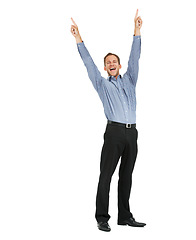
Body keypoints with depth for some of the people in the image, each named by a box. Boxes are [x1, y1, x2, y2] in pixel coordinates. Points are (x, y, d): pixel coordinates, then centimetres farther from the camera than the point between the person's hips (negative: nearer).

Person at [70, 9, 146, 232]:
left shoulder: (129, 81, 20)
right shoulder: (102, 84, 12)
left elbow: (134, 58, 16)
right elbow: (88, 63, 8)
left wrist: (137, 30, 12)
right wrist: (78, 39, 3)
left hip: (131, 132, 4)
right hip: (114, 132, -3)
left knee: (126, 176, 9)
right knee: (106, 175, -5)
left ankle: (125, 217, 16)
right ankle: (102, 218, -1)